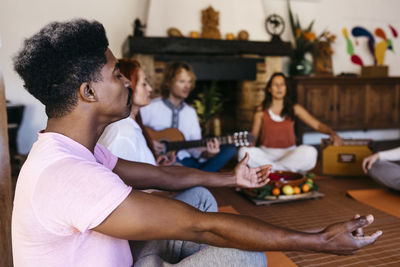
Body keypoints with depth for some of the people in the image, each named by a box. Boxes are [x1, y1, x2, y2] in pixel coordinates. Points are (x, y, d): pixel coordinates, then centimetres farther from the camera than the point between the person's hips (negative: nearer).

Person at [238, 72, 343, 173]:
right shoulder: (261, 110, 3)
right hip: (266, 153, -1)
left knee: (310, 153, -32)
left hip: (289, 153, 1)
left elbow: (317, 124, 2)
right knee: (243, 152, -32)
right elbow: (254, 134, 6)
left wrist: (332, 133, -17)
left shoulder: (294, 108, 6)